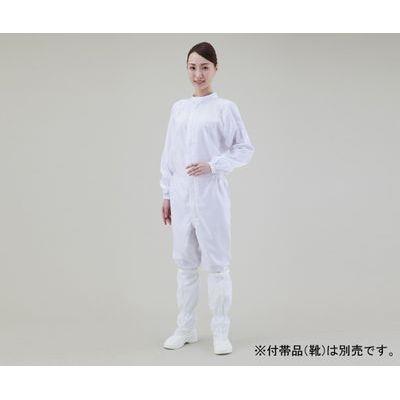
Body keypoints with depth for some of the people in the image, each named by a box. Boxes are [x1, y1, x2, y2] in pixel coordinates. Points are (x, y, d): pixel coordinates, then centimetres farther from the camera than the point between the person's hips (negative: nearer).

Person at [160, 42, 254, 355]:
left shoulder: (225, 108, -2)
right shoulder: (179, 108, 10)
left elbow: (246, 149, -3)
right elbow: (169, 154, 12)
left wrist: (211, 166, -15)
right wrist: (167, 194, 9)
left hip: (211, 196, -4)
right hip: (182, 196, 5)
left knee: (217, 264, 2)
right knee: (186, 264, 12)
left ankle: (221, 332, 13)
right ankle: (186, 329, 24)